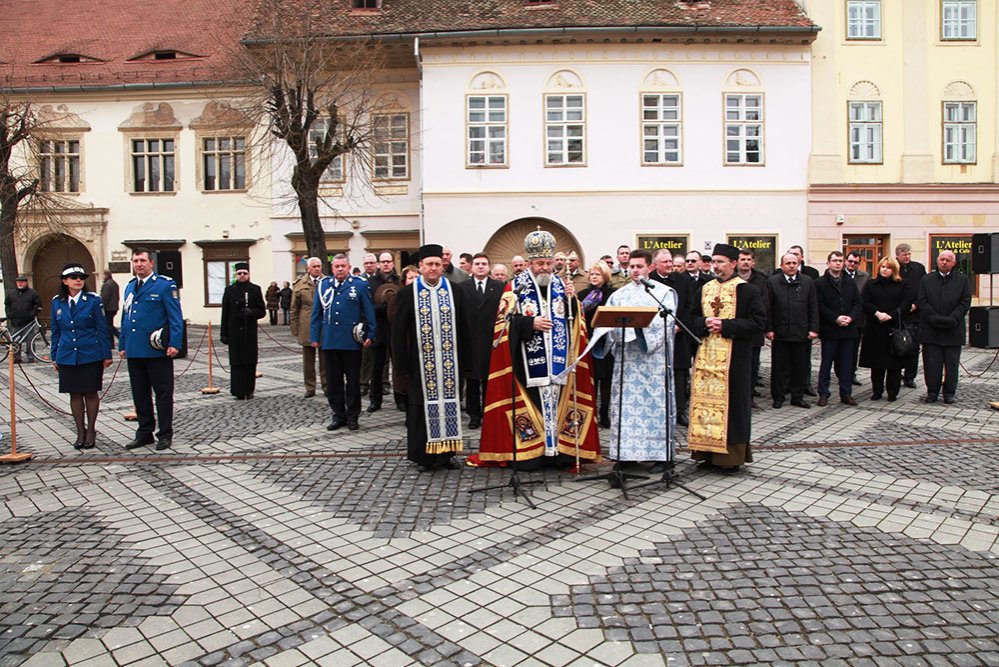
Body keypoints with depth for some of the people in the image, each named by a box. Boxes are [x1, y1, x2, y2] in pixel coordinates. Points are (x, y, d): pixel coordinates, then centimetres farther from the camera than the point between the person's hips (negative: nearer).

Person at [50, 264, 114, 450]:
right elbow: (55, 331, 12)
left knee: (91, 393, 4)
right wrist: (54, 357, 10)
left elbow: (102, 328, -2)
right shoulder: (57, 302, 5)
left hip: (91, 355, -3)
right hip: (67, 356, 3)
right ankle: (80, 431, 20)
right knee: (74, 394, 8)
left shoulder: (93, 300, -4)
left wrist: (106, 354, -4)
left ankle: (91, 430, 18)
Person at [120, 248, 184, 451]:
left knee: (163, 393, 2)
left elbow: (175, 317, -9)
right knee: (140, 394, 13)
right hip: (134, 351, 7)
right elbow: (125, 318, 21)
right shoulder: (130, 287, 15)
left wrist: (175, 344, -17)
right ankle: (144, 433, 24)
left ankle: (165, 435, 10)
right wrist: (122, 345, 16)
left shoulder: (165, 285, -5)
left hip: (157, 351, -6)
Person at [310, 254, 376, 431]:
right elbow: (316, 314, 10)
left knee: (352, 380, 7)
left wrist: (370, 335, -4)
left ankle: (352, 416, 17)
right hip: (329, 341, 3)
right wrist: (315, 337, 7)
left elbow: (369, 312, 0)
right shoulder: (323, 285, 7)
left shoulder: (360, 285, -1)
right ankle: (339, 415, 20)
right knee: (334, 380, 9)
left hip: (352, 341, -3)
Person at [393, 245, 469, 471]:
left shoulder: (456, 291, 3)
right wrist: (402, 362, -4)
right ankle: (423, 455, 16)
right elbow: (399, 331, 0)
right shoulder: (408, 293, -2)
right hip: (421, 363, -2)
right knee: (422, 407, 5)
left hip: (449, 362, 2)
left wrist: (462, 358, 2)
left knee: (449, 403, 8)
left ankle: (446, 452, 20)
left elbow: (462, 328, 6)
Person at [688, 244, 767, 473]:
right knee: (706, 399, 5)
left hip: (734, 359, -5)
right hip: (706, 356, 5)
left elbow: (758, 322, -9)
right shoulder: (705, 289, 13)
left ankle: (732, 455, 8)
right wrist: (705, 323, -7)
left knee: (731, 401, -2)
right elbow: (693, 318, 16)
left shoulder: (747, 291, -3)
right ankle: (709, 451, 15)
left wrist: (725, 325, -16)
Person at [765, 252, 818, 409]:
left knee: (801, 367, 9)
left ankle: (798, 397, 21)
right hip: (780, 333, -2)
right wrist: (769, 329, -6)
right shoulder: (772, 282, 0)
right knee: (779, 367, 5)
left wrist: (813, 329, 0)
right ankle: (778, 397, 16)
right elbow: (768, 308, -1)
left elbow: (813, 308, 7)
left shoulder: (807, 282, 7)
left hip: (801, 333, 2)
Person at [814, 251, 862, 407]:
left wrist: (850, 317, -9)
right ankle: (823, 394, 9)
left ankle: (846, 393, 17)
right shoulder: (820, 283, -2)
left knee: (846, 363, 8)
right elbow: (820, 306, -9)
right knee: (826, 363, 2)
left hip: (848, 329, 4)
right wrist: (836, 318, -17)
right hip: (829, 330, -4)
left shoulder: (850, 283, 13)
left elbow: (858, 304, 8)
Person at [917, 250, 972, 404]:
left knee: (952, 364, 6)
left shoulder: (963, 280, 7)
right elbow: (922, 302, 0)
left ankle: (950, 393, 15)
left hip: (953, 330, 0)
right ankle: (932, 392, 11)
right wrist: (937, 319, -12)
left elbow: (965, 303, 0)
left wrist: (951, 320, -13)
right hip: (931, 330, 0)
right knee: (931, 363, 2)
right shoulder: (926, 280, 8)